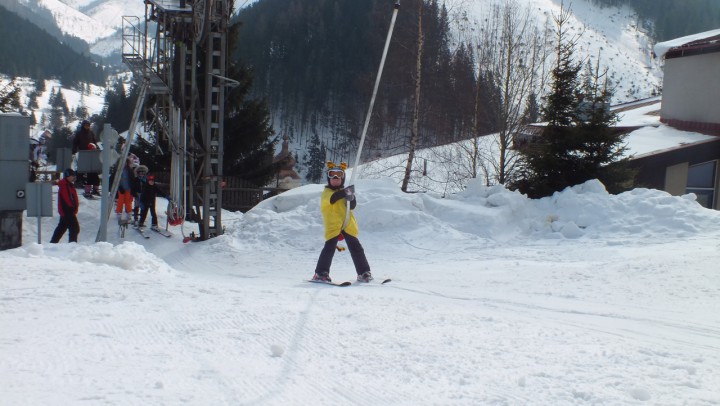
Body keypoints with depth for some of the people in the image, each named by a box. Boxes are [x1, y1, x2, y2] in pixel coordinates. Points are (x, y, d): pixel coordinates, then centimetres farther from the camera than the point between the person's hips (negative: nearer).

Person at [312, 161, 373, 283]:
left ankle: (364, 272, 8)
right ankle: (321, 273, 0)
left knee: (356, 248, 2)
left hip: (348, 224, 3)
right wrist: (344, 193, -36)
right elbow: (330, 199, -21)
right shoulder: (326, 192, 4)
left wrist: (351, 197, -21)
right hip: (333, 226, -3)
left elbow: (352, 206, 1)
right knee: (329, 248, -10)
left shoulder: (345, 191, 14)